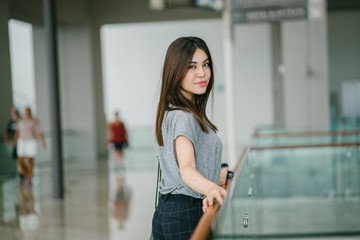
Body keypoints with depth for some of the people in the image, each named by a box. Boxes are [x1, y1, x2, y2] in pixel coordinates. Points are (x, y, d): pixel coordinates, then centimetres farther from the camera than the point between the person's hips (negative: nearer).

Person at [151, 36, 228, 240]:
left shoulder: (171, 112, 14)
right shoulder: (185, 118, -16)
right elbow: (186, 169, -31)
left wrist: (216, 179, 44)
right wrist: (211, 189, -51)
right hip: (185, 217, -10)